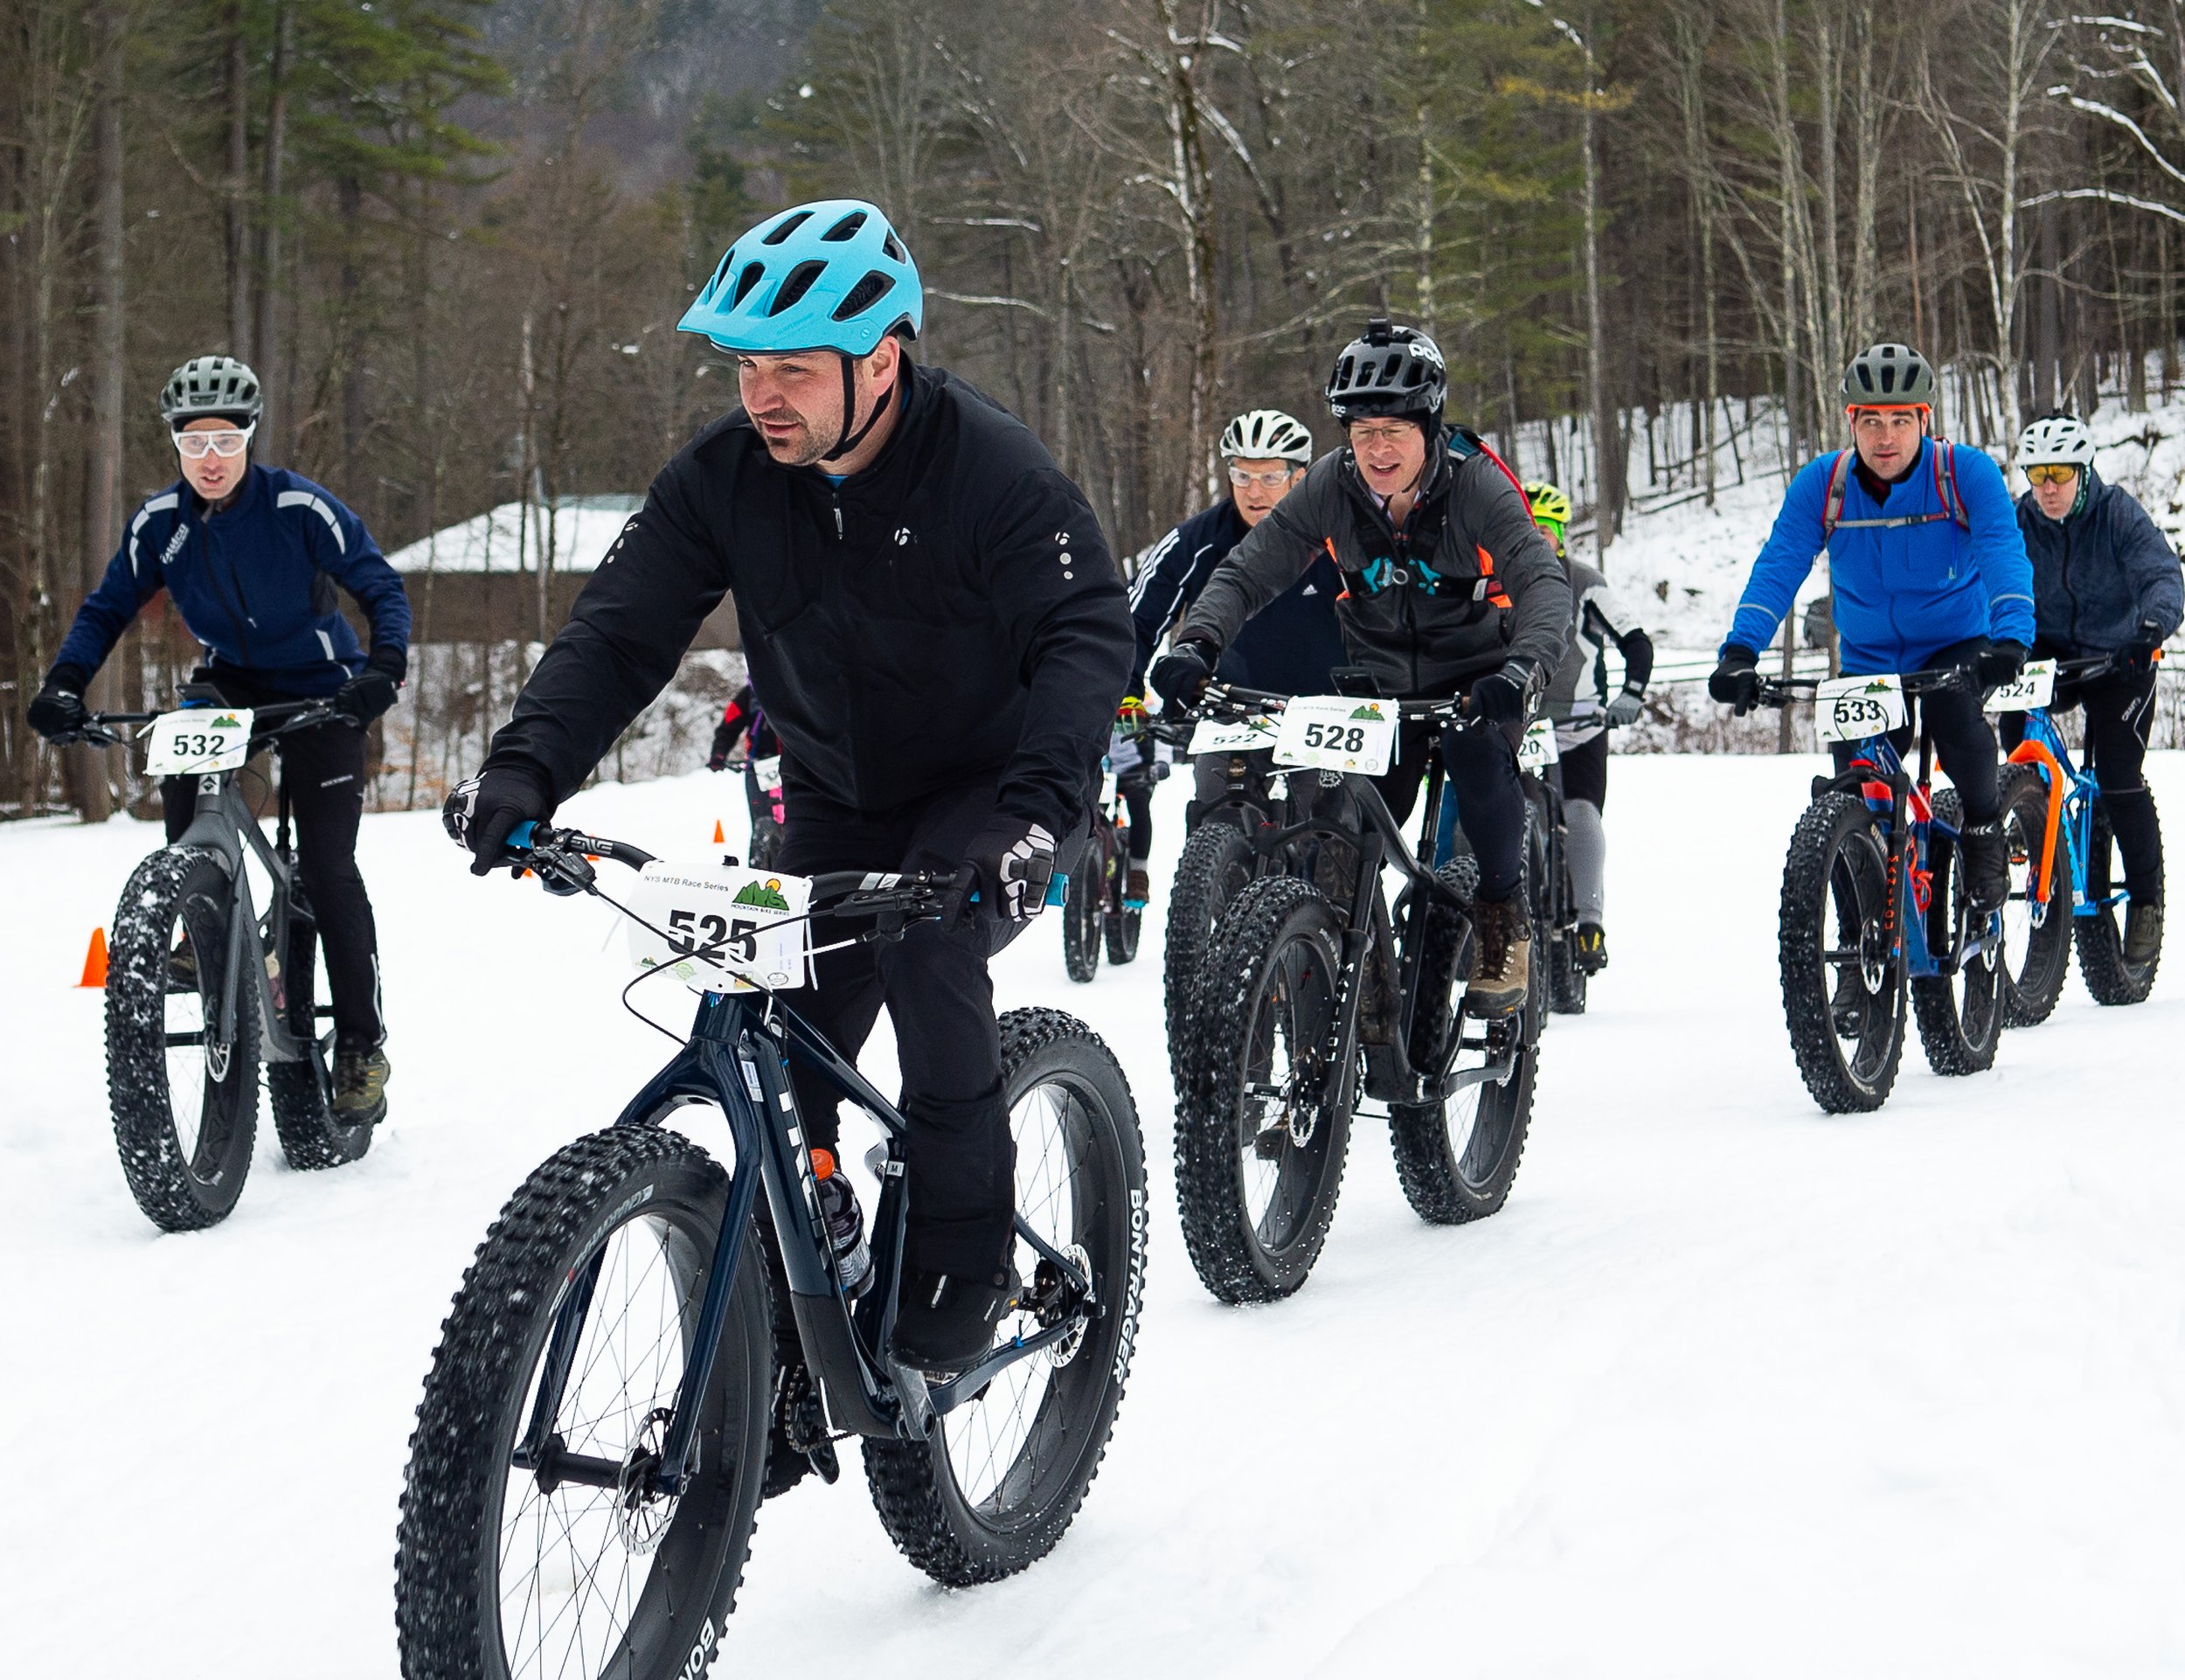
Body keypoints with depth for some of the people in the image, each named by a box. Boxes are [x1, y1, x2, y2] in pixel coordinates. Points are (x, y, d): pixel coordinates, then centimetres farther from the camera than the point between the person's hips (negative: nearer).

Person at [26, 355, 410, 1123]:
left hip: (319, 691, -4)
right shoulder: (159, 519, -9)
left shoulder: (299, 506, -21)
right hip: (231, 678, 4)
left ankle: (361, 1048, -2)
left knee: (328, 870, -11)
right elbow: (107, 608, -2)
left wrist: (384, 668, -35)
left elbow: (382, 588, -17)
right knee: (180, 767, -29)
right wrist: (63, 683, -19)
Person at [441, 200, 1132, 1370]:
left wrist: (1032, 811, -47)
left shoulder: (987, 466, -24)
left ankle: (963, 1267, -16)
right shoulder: (725, 475, -12)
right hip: (835, 800, 4)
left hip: (992, 788, -4)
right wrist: (527, 766, -32)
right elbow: (621, 628, -14)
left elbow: (1088, 632, -31)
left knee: (924, 945, -32)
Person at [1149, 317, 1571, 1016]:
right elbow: (1247, 570, -13)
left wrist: (1523, 666, -51)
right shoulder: (1330, 487, -14)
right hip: (1381, 679, 3)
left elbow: (1543, 579, -32)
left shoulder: (1475, 485, -21)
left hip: (1474, 672, -2)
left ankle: (1505, 921, -12)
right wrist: (1197, 644, -32)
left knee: (1479, 751, -31)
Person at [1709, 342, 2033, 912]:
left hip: (1957, 645, -2)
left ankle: (1984, 837, -7)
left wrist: (2011, 637, -46)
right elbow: (1778, 566, -18)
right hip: (1868, 659, 2)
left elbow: (2005, 553, -28)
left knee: (1955, 715, -33)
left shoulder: (1967, 473, -17)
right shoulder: (1821, 484, -11)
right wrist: (1740, 651, -34)